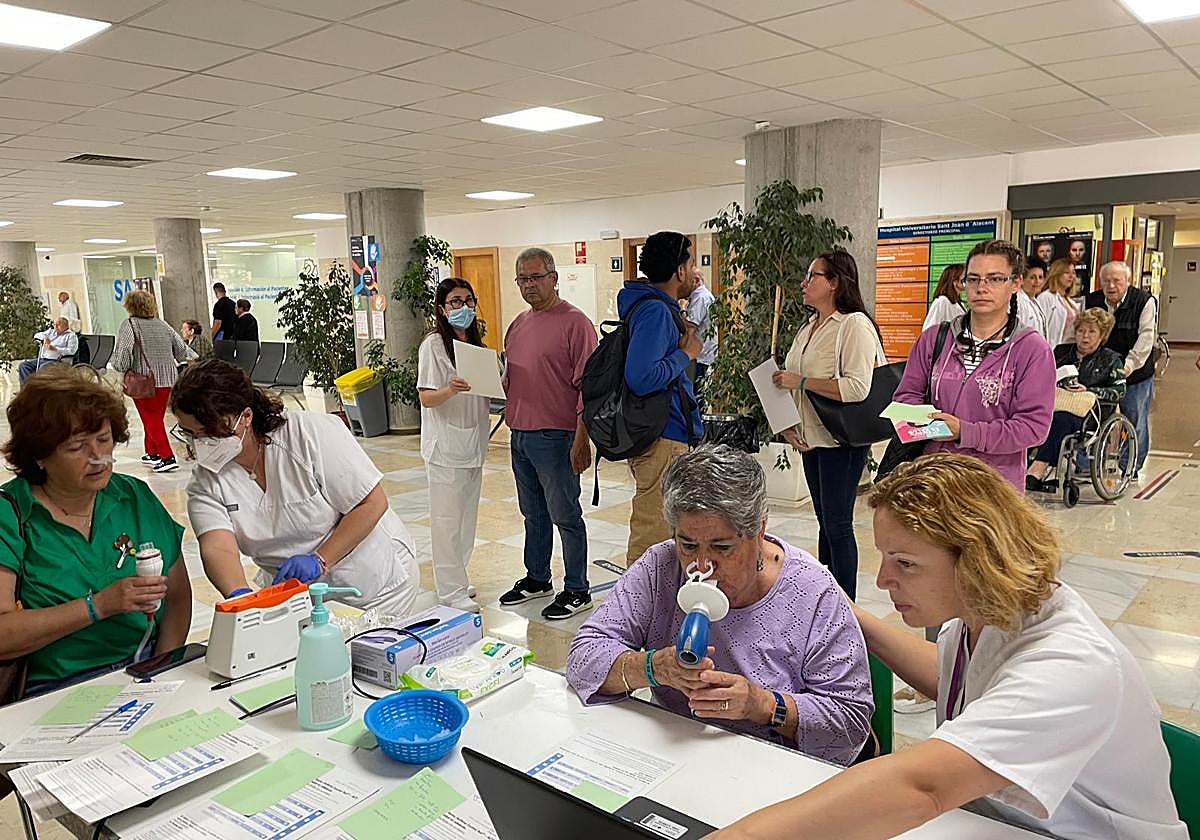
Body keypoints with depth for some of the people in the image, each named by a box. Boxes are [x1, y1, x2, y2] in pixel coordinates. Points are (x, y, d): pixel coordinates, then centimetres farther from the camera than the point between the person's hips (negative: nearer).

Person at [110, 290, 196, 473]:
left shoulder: (130, 324, -6)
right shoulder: (162, 324, 12)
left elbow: (122, 351, -15)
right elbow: (181, 348, 14)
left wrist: (121, 368, 0)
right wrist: (198, 362, 29)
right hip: (168, 378, 6)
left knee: (151, 419, -2)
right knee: (156, 417, 17)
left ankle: (168, 457, -11)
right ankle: (152, 453, 28)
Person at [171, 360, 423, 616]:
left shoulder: (313, 433, -24)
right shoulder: (205, 481, -10)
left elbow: (373, 503, -21)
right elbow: (218, 549, -24)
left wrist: (318, 561, -28)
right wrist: (239, 595, -45)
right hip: (288, 587, 4)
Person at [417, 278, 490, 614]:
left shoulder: (475, 344, 14)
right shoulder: (433, 345, -10)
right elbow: (426, 397, -14)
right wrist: (450, 390, -34)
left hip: (473, 443, 8)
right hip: (446, 444, -8)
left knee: (466, 516, 14)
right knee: (447, 519, -3)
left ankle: (454, 577, 27)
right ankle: (452, 590, 4)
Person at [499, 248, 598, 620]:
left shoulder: (575, 323, -10)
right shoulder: (518, 324, 14)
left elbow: (587, 386, -15)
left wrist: (582, 439, -19)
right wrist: (499, 381, 3)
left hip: (555, 437, -8)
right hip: (520, 435, 8)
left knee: (565, 516, 2)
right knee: (533, 514, 18)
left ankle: (577, 591, 14)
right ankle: (537, 579, 33)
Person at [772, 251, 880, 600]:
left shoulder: (854, 325, -13)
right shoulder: (809, 327, 14)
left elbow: (857, 387, -24)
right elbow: (791, 380, 19)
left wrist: (801, 381, -19)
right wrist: (786, 422, 5)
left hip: (841, 440, -8)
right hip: (810, 437, 8)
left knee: (838, 524, -4)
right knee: (825, 521, 15)